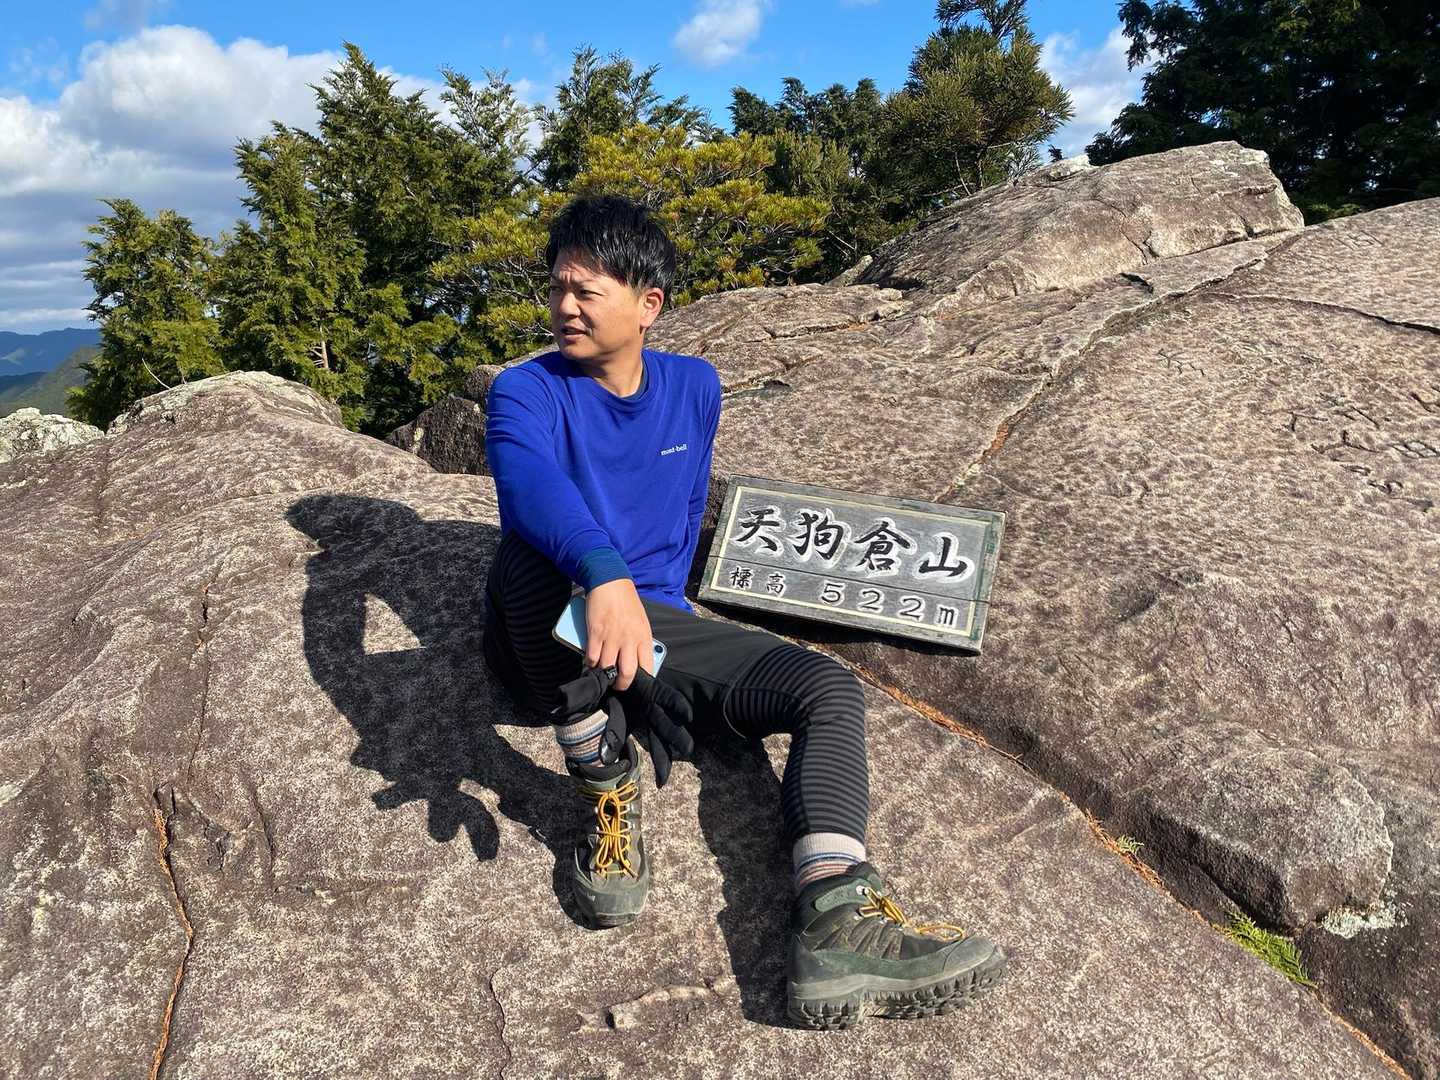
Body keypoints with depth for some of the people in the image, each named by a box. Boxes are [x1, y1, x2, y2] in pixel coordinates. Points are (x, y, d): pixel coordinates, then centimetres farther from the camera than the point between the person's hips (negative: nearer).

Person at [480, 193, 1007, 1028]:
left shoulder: (695, 387, 7)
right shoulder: (527, 391, -8)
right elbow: (529, 484, -31)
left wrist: (649, 611, 7)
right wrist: (604, 578, -50)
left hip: (655, 623, 4)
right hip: (551, 645, -3)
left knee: (830, 688, -15)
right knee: (539, 552, -37)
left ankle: (837, 920, -35)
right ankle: (607, 787, -22)